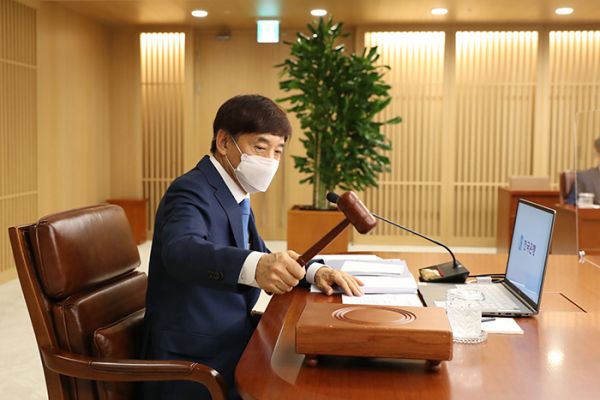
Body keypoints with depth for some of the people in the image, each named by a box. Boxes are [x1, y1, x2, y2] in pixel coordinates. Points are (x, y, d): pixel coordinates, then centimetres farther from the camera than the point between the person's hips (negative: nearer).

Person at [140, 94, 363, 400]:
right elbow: (181, 250, -36)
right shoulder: (191, 192, -16)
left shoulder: (234, 196, 11)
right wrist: (254, 266, -54)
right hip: (196, 365, -8)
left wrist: (311, 272, -4)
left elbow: (263, 258, 16)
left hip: (228, 344, 8)